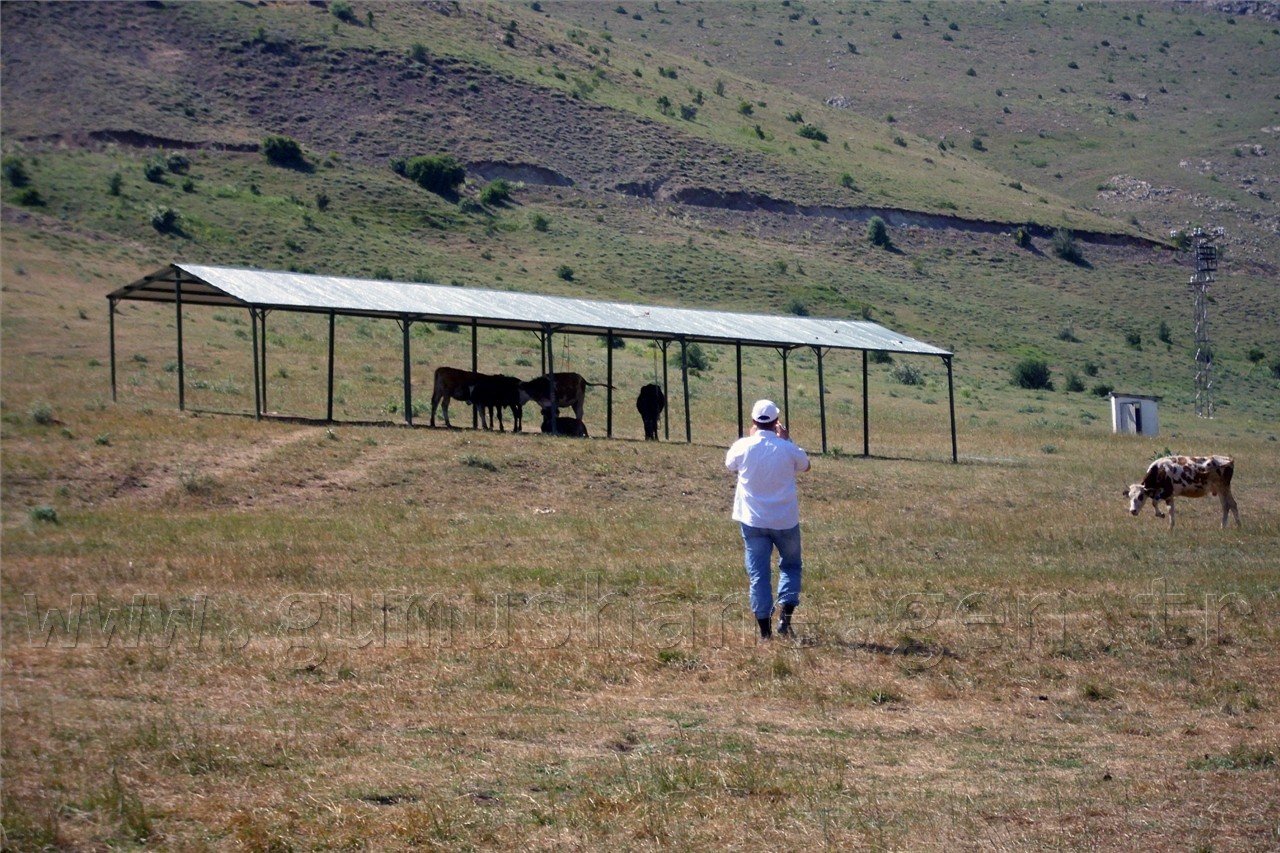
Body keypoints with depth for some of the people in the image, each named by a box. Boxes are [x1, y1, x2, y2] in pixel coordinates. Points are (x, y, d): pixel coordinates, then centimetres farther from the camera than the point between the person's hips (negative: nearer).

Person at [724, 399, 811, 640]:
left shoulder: (743, 446, -9)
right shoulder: (788, 449, -9)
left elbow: (730, 464, 15)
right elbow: (805, 465, 13)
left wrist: (751, 435, 19)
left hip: (753, 521, 0)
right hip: (785, 520, 0)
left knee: (758, 574, 5)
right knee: (790, 566, 18)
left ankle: (765, 631, 2)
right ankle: (785, 618, 2)